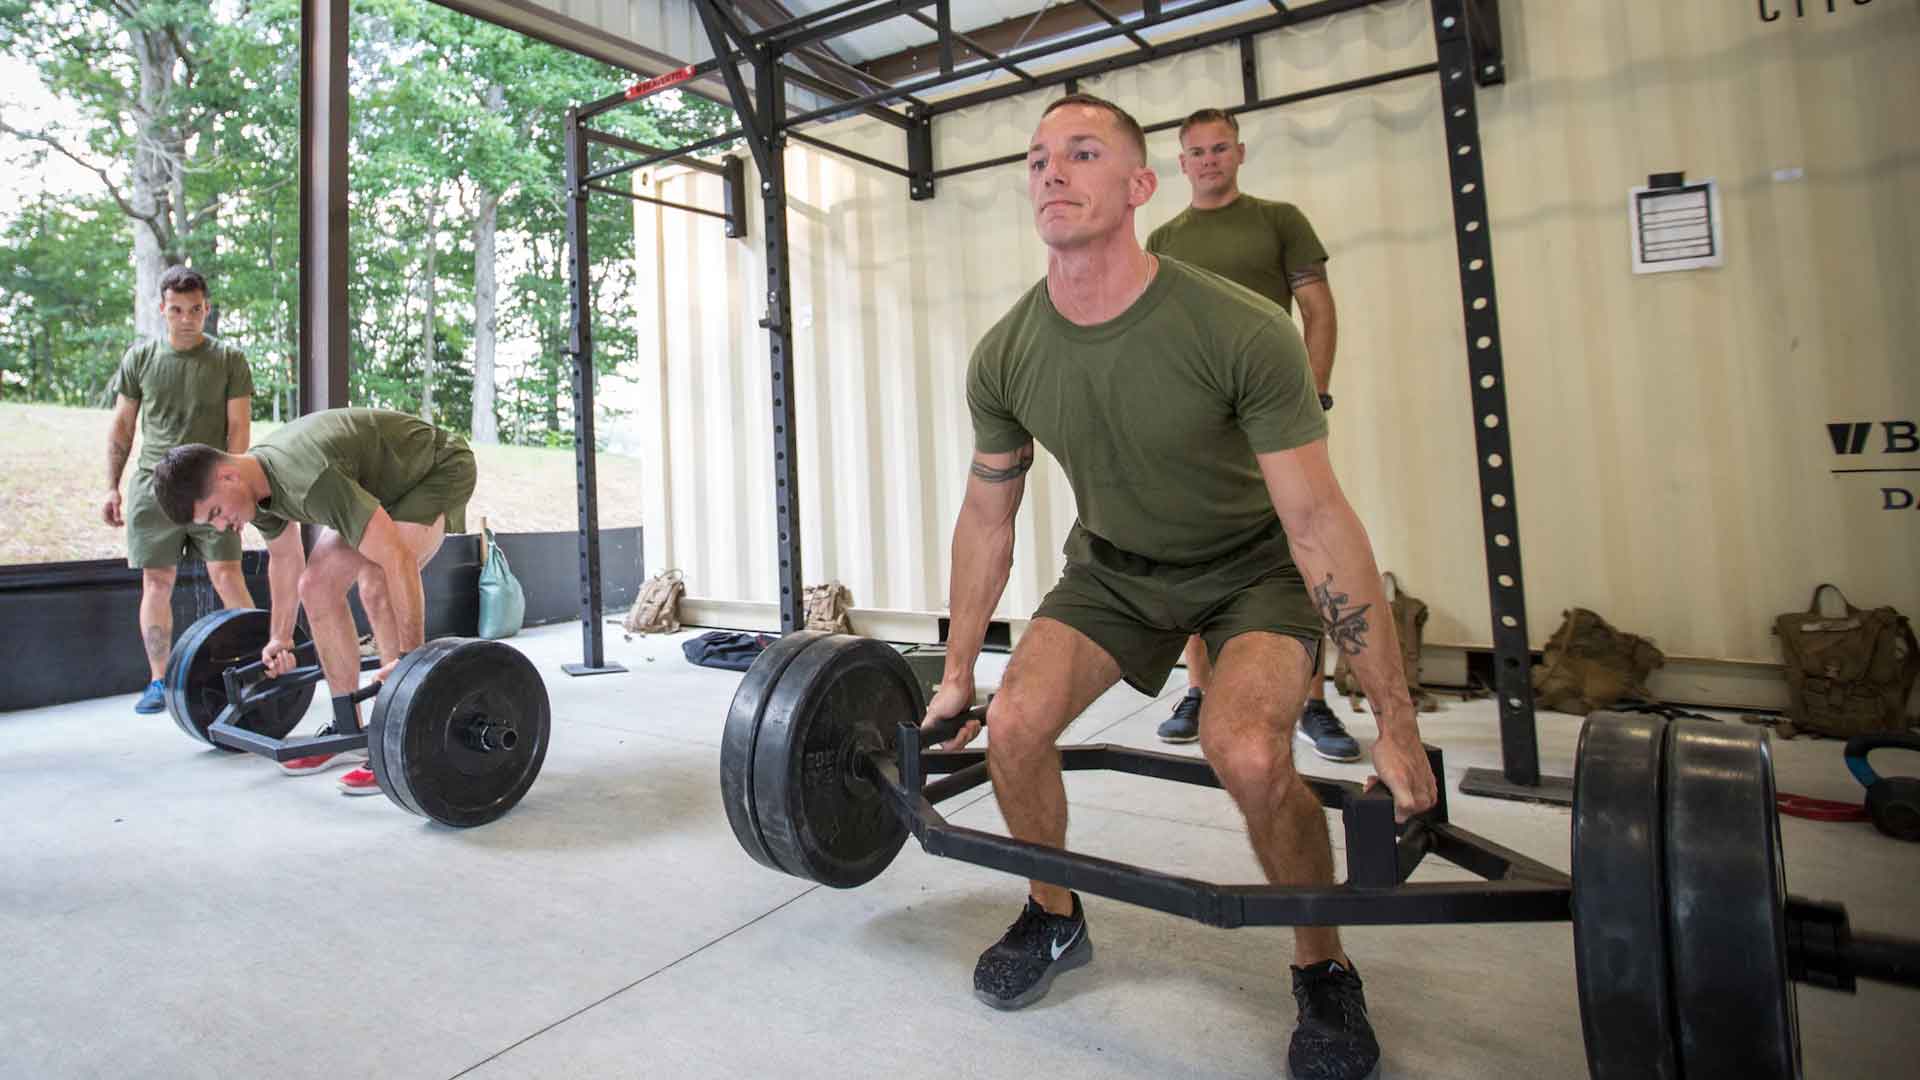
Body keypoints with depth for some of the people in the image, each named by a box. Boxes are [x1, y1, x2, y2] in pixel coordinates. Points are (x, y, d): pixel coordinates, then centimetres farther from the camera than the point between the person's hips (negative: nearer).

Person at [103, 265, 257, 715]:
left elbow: (239, 426, -2)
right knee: (156, 583, 4)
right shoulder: (140, 358, 8)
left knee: (227, 576, -8)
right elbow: (121, 425, 12)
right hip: (153, 485, 2)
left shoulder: (228, 359, 2)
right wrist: (112, 488, 8)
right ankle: (159, 681, 11)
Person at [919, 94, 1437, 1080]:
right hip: (1116, 563, 4)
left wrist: (1397, 726, -22)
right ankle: (1054, 919, 18)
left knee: (1248, 752, -29)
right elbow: (986, 517, -3)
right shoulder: (1005, 357, -15)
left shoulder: (1237, 332, -29)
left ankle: (1324, 972, 3)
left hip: (1251, 565, -4)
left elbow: (1317, 522, -25)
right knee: (1013, 725, -13)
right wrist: (957, 677, 2)